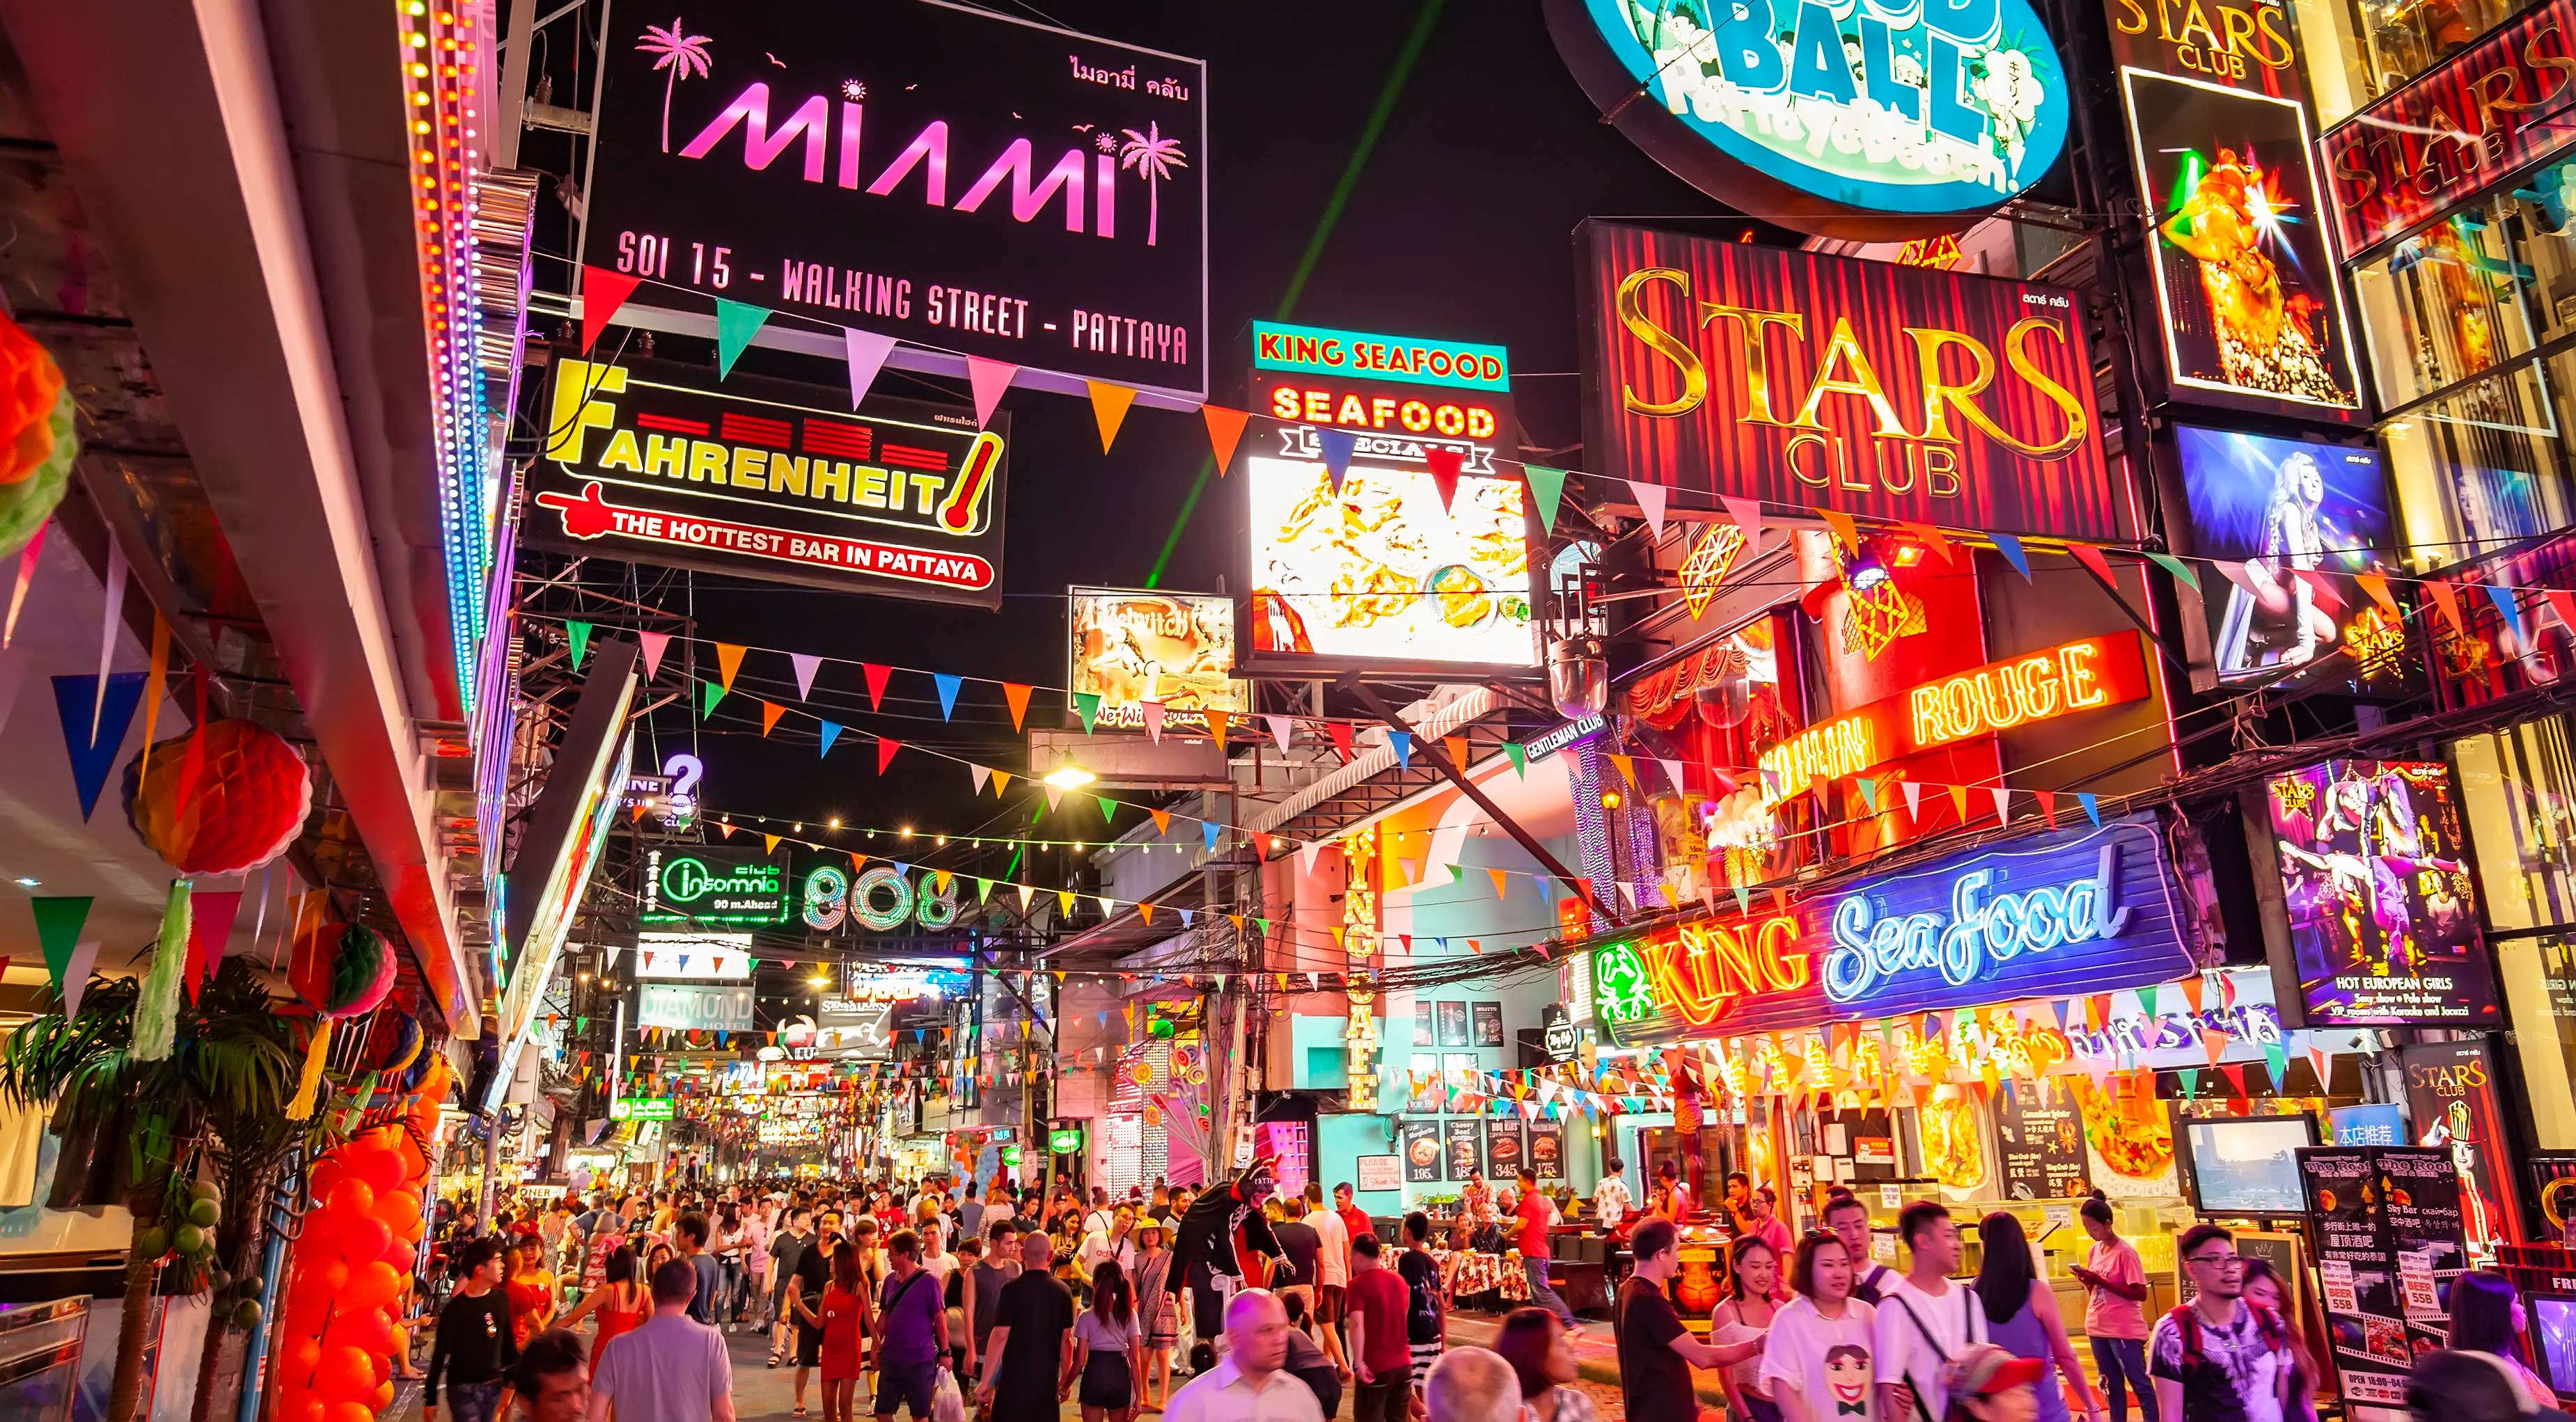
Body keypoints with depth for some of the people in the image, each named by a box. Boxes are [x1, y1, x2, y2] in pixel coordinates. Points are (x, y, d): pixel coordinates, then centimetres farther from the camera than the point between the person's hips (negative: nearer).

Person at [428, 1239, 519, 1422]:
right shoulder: (456, 1309, -15)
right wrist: (430, 1399, -6)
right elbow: (439, 1355, -9)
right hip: (463, 1388, -5)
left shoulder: (501, 1297, 2)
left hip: (494, 1386, 5)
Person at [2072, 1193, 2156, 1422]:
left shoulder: (2125, 1252, -14)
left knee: (2140, 1384, 0)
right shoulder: (2094, 1251, 8)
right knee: (2112, 1386, 15)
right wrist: (2087, 1281, -7)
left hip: (2124, 1330, -7)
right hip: (2098, 1328, 7)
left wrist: (2101, 1281, -22)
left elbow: (2140, 1294, -18)